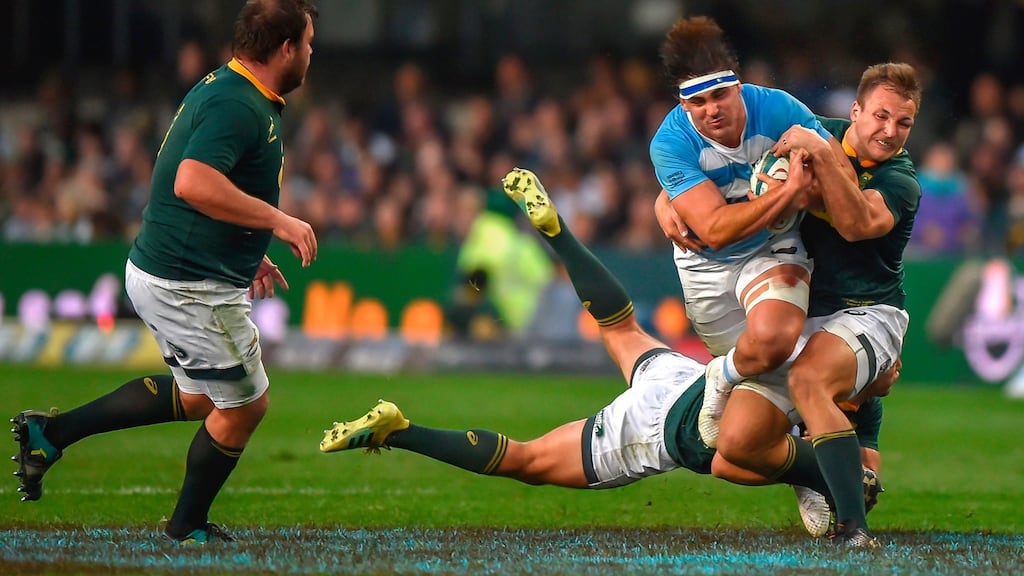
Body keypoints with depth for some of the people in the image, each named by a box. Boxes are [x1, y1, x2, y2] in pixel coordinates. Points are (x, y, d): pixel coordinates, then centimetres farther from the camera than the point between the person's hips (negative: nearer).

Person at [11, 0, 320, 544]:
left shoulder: (225, 90, 11)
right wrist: (277, 220, -28)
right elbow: (194, 183, -36)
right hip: (192, 288, -10)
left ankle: (53, 432, 21)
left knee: (198, 396, 23)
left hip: (160, 269, 10)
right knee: (244, 405, 6)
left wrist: (247, 254, 21)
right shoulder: (239, 106, -22)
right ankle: (187, 529, 23)